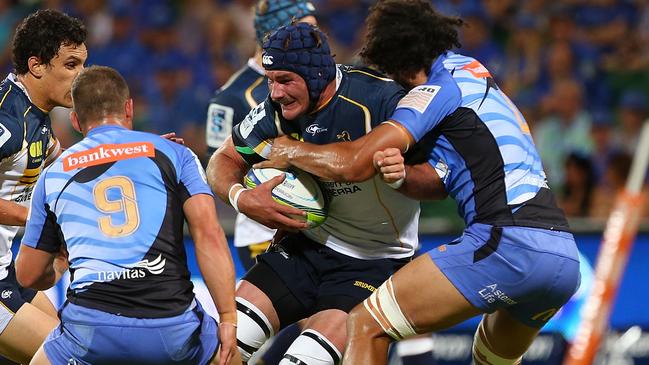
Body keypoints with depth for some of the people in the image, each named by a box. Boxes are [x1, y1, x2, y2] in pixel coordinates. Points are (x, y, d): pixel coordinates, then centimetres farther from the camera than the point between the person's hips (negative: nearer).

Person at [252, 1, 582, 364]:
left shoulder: (439, 88, 2)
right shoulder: (479, 78, 27)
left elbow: (353, 164, -3)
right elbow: (441, 180, 19)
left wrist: (290, 151, 14)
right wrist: (402, 174, -1)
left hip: (507, 243, -9)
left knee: (365, 325, -3)